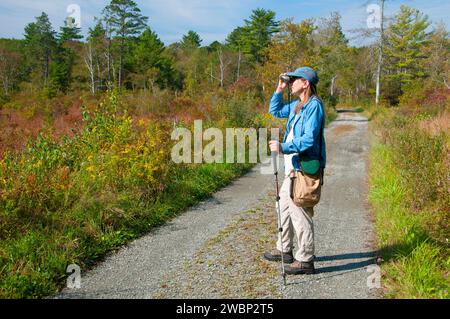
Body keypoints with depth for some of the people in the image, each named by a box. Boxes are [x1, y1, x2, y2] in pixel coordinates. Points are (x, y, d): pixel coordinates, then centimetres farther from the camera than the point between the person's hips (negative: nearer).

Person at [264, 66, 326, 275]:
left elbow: (309, 139, -24)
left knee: (299, 212, -5)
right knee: (285, 206, 19)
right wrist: (279, 90, 17)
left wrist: (283, 147, -28)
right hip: (292, 167, 10)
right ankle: (284, 250, 34)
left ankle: (305, 260, 8)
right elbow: (275, 111, 30)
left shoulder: (314, 105, -15)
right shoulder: (296, 105, 13)